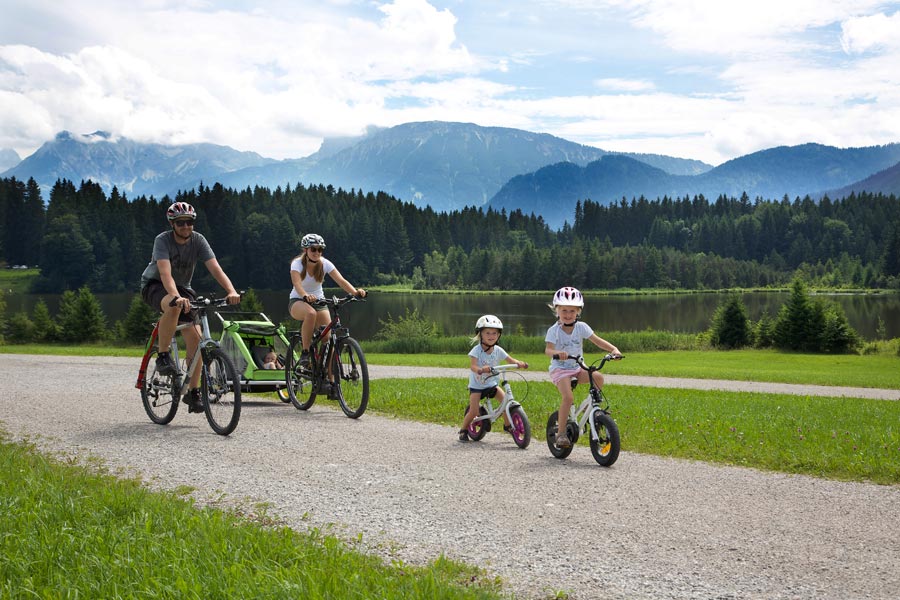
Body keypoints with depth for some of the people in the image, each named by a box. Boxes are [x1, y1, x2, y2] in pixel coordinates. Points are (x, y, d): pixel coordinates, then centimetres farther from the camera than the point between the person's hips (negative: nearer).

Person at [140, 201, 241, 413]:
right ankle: (162, 356, -23)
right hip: (154, 285, -4)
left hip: (182, 287, 4)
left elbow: (215, 268, -25)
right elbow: (165, 273, -39)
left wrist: (231, 291, -42)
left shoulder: (198, 240, -14)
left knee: (195, 337, -13)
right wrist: (176, 296, -57)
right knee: (174, 306, -40)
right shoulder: (162, 240, -24)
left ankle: (193, 392, -2)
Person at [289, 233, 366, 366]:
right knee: (311, 313, -39)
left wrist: (355, 292, -44)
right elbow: (297, 283, -37)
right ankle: (305, 352, -26)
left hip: (318, 300, 3)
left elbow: (341, 280, -25)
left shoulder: (325, 264, -12)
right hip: (298, 301, -3)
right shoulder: (297, 263, -18)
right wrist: (306, 296, -59)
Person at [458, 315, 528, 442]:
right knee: (474, 411, -14)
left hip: (492, 384, 4)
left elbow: (510, 360, -7)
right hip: (477, 385, -4)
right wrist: (479, 370, -54)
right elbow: (472, 365, -31)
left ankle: (507, 425, 10)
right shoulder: (477, 350, -19)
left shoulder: (498, 350, -6)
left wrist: (519, 363, -29)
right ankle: (463, 430, 9)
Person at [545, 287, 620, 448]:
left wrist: (613, 349, -25)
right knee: (568, 397, -26)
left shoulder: (581, 327, -2)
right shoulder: (554, 330, -13)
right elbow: (548, 349, -27)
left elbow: (597, 340, -8)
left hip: (577, 368, 4)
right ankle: (561, 433, -15)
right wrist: (557, 353, -51)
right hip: (559, 369, -4)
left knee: (598, 377, -22)